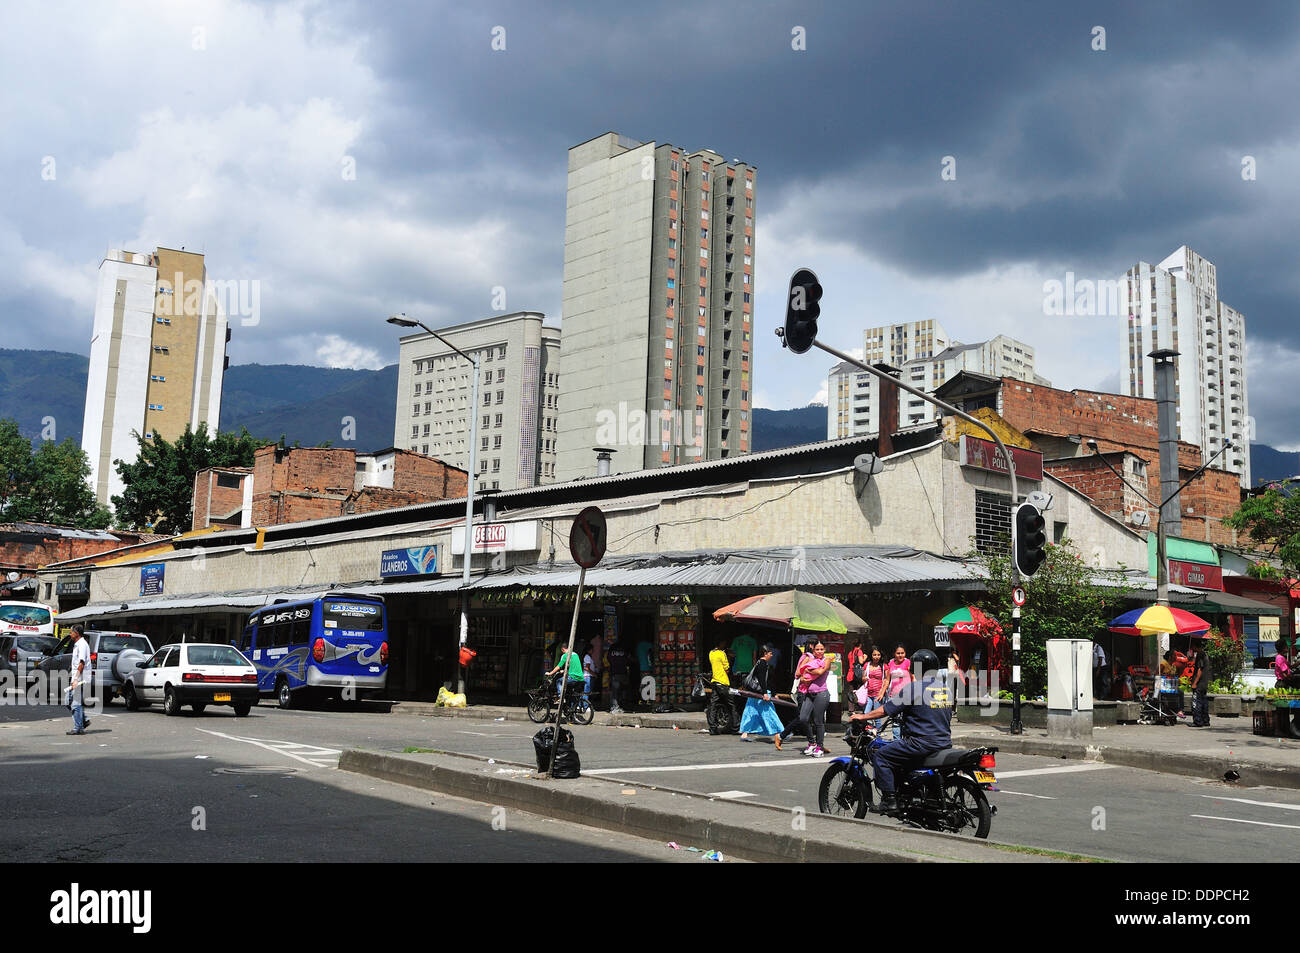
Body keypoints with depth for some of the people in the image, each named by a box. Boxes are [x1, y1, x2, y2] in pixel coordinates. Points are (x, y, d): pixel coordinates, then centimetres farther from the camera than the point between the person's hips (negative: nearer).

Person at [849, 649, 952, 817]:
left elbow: (886, 709, -8)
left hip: (922, 743, -8)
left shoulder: (914, 688, -11)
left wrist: (863, 716, 6)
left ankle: (890, 800, -5)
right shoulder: (946, 685, 11)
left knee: (880, 756, 1)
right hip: (945, 743, 8)